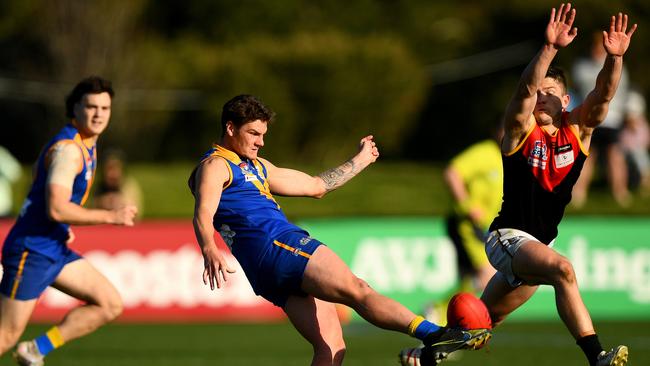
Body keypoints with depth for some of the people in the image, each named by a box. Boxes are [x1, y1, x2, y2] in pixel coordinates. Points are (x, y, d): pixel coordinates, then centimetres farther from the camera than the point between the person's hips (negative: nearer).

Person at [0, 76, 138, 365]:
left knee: (111, 305, 3)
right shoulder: (68, 149, -18)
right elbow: (56, 209, -28)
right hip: (31, 251, -9)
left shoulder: (86, 146, 13)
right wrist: (111, 217, -22)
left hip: (56, 251, 9)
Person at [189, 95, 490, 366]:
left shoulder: (256, 166, 32)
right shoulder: (214, 166, 3)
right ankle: (432, 334, -36)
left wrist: (360, 161, 44)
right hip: (275, 245, -10)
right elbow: (203, 216, -15)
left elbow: (315, 186, 39)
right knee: (357, 290, -22)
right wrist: (209, 251, -35)